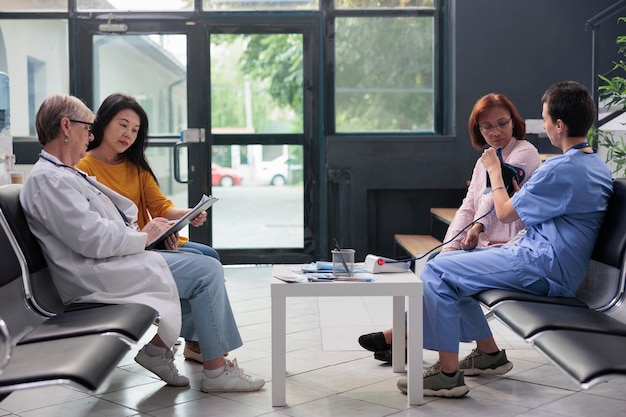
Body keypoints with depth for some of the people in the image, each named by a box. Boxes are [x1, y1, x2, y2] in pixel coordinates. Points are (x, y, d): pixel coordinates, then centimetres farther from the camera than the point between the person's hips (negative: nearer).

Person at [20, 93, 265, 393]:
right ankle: (216, 371, -4)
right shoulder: (47, 179, -14)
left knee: (207, 265, 9)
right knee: (207, 271, -13)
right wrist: (144, 236, -9)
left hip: (114, 259, 11)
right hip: (97, 277, -11)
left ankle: (158, 346, 10)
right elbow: (92, 238, -23)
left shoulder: (67, 174, 20)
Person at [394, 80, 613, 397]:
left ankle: (447, 374, -10)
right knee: (453, 263, 18)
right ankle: (488, 353, 23)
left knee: (437, 272, -13)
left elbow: (505, 213, -9)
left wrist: (494, 171, 6)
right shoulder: (597, 165, 12)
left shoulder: (561, 168, -19)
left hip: (542, 267, -10)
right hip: (558, 267, 10)